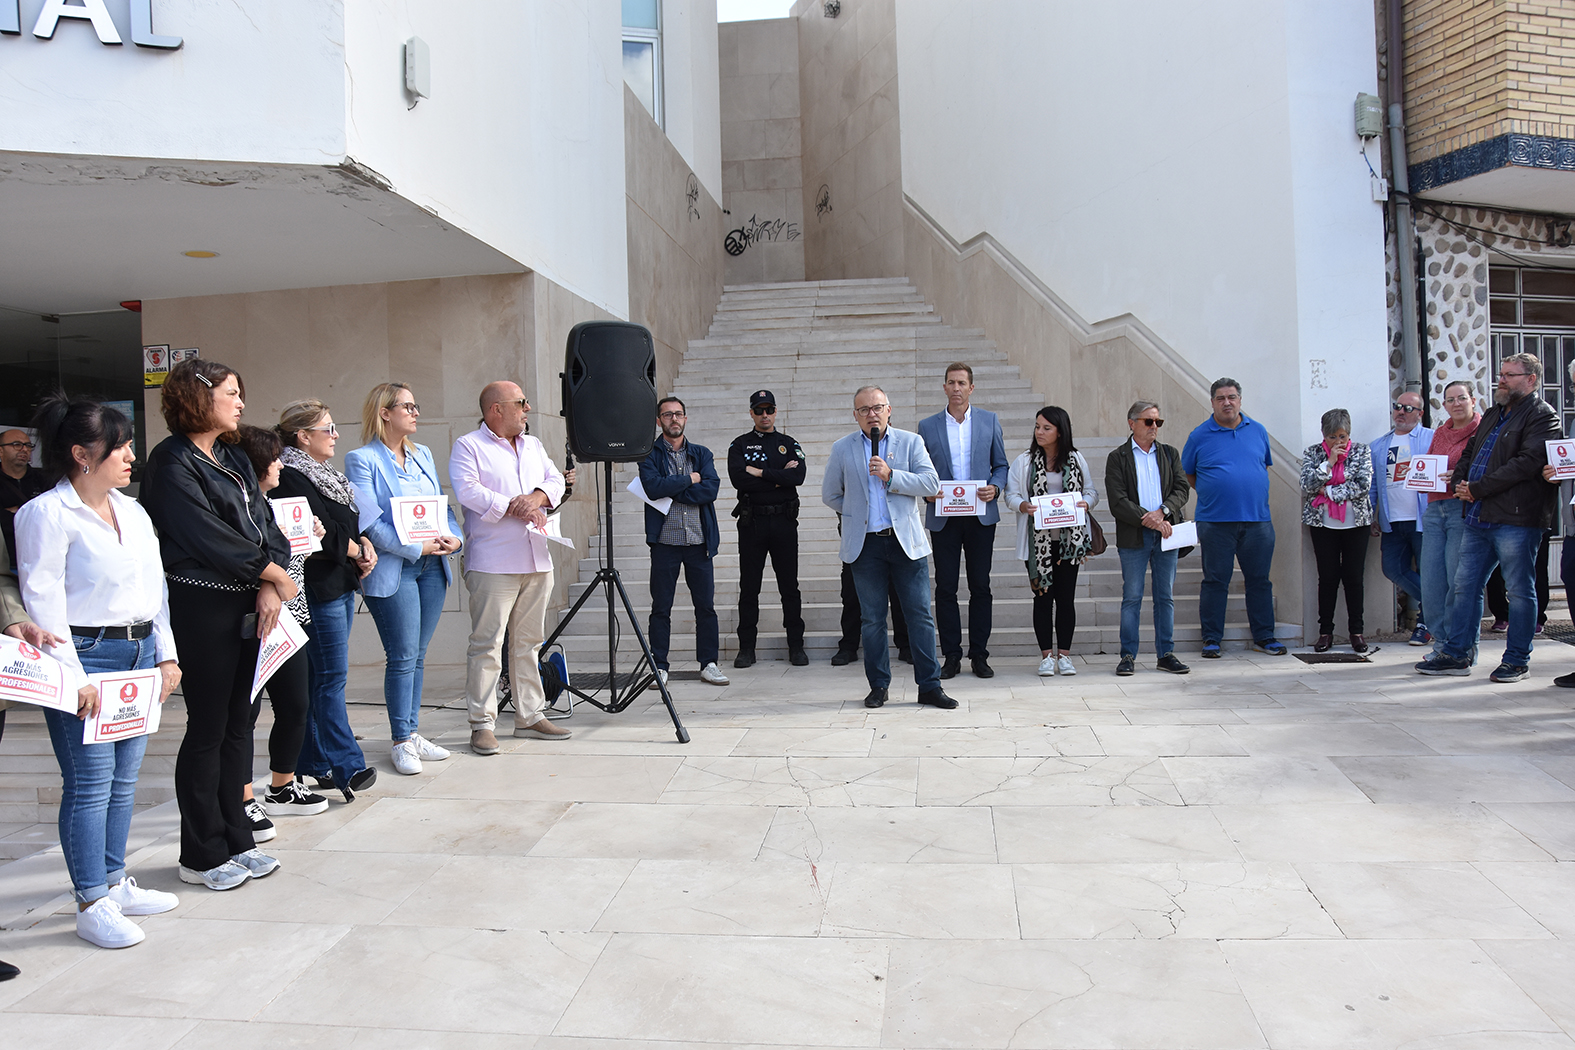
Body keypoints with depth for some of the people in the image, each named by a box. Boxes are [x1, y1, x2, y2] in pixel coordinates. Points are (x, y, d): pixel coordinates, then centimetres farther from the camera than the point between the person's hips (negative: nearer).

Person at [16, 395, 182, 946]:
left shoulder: (132, 511, 14)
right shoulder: (46, 513, -9)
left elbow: (156, 586, 16)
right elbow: (43, 601, -13)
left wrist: (166, 655, 11)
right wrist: (74, 678, -17)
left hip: (140, 653, 7)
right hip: (85, 656, -7)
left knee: (124, 778, 13)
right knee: (90, 782, -2)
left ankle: (114, 882, 26)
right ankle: (91, 906, 8)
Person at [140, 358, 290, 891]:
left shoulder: (234, 458, 15)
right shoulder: (173, 462, -9)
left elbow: (263, 523, 9)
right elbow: (208, 538, -17)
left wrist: (269, 587, -6)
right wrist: (274, 574, -8)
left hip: (248, 606, 8)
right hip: (202, 608, -8)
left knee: (238, 723, 12)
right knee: (207, 729, 0)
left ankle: (235, 840, 23)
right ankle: (202, 856, 13)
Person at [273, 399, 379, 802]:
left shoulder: (324, 474, 18)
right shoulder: (291, 478, -12)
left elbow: (351, 523, 21)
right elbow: (319, 532, -19)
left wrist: (366, 547, 2)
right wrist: (358, 553, -7)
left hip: (342, 585, 10)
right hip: (318, 587, -10)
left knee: (317, 678, 12)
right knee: (331, 677, -7)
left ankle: (313, 764, 18)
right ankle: (347, 767, -5)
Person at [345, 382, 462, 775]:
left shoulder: (423, 454, 16)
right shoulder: (361, 460, -5)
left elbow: (443, 504, 17)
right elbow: (369, 521, -13)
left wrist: (454, 536, -3)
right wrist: (416, 548, -16)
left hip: (432, 567, 6)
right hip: (392, 570, -6)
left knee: (418, 655, 11)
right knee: (403, 657, -3)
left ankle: (412, 732, 20)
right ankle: (401, 740, 8)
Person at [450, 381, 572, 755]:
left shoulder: (533, 446, 20)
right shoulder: (468, 446, 0)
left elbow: (556, 480, 14)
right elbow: (468, 490, -13)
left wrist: (538, 496, -8)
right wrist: (515, 508, -16)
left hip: (537, 560, 7)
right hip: (492, 564, -6)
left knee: (529, 641, 11)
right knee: (487, 643, -6)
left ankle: (530, 716, 19)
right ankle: (482, 724, 0)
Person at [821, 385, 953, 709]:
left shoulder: (910, 441, 5)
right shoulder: (842, 448, 7)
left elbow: (931, 483, -6)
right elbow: (830, 495, 16)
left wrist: (890, 475, -15)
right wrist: (858, 514, 10)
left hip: (907, 541, -1)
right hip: (865, 545, 1)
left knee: (920, 615, 0)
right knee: (872, 619, 6)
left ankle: (930, 686, 9)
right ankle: (879, 686, 17)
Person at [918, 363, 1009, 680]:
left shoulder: (989, 421, 7)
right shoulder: (927, 426, 7)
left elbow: (1001, 465, 10)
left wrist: (994, 487, -9)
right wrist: (926, 491, -10)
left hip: (981, 515, 0)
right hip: (943, 517, 0)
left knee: (980, 586, 4)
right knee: (945, 588, 1)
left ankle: (979, 655, 13)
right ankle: (951, 656, 10)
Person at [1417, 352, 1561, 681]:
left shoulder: (1543, 416, -6)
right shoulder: (1493, 414, 20)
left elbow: (1527, 463, -18)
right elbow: (1469, 452, 24)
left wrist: (1478, 489, -17)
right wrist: (1460, 482, 3)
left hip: (1516, 518, -8)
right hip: (1477, 518, 8)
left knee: (1519, 590, 2)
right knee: (1465, 585, 8)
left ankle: (1517, 659, 11)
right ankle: (1456, 654, 14)